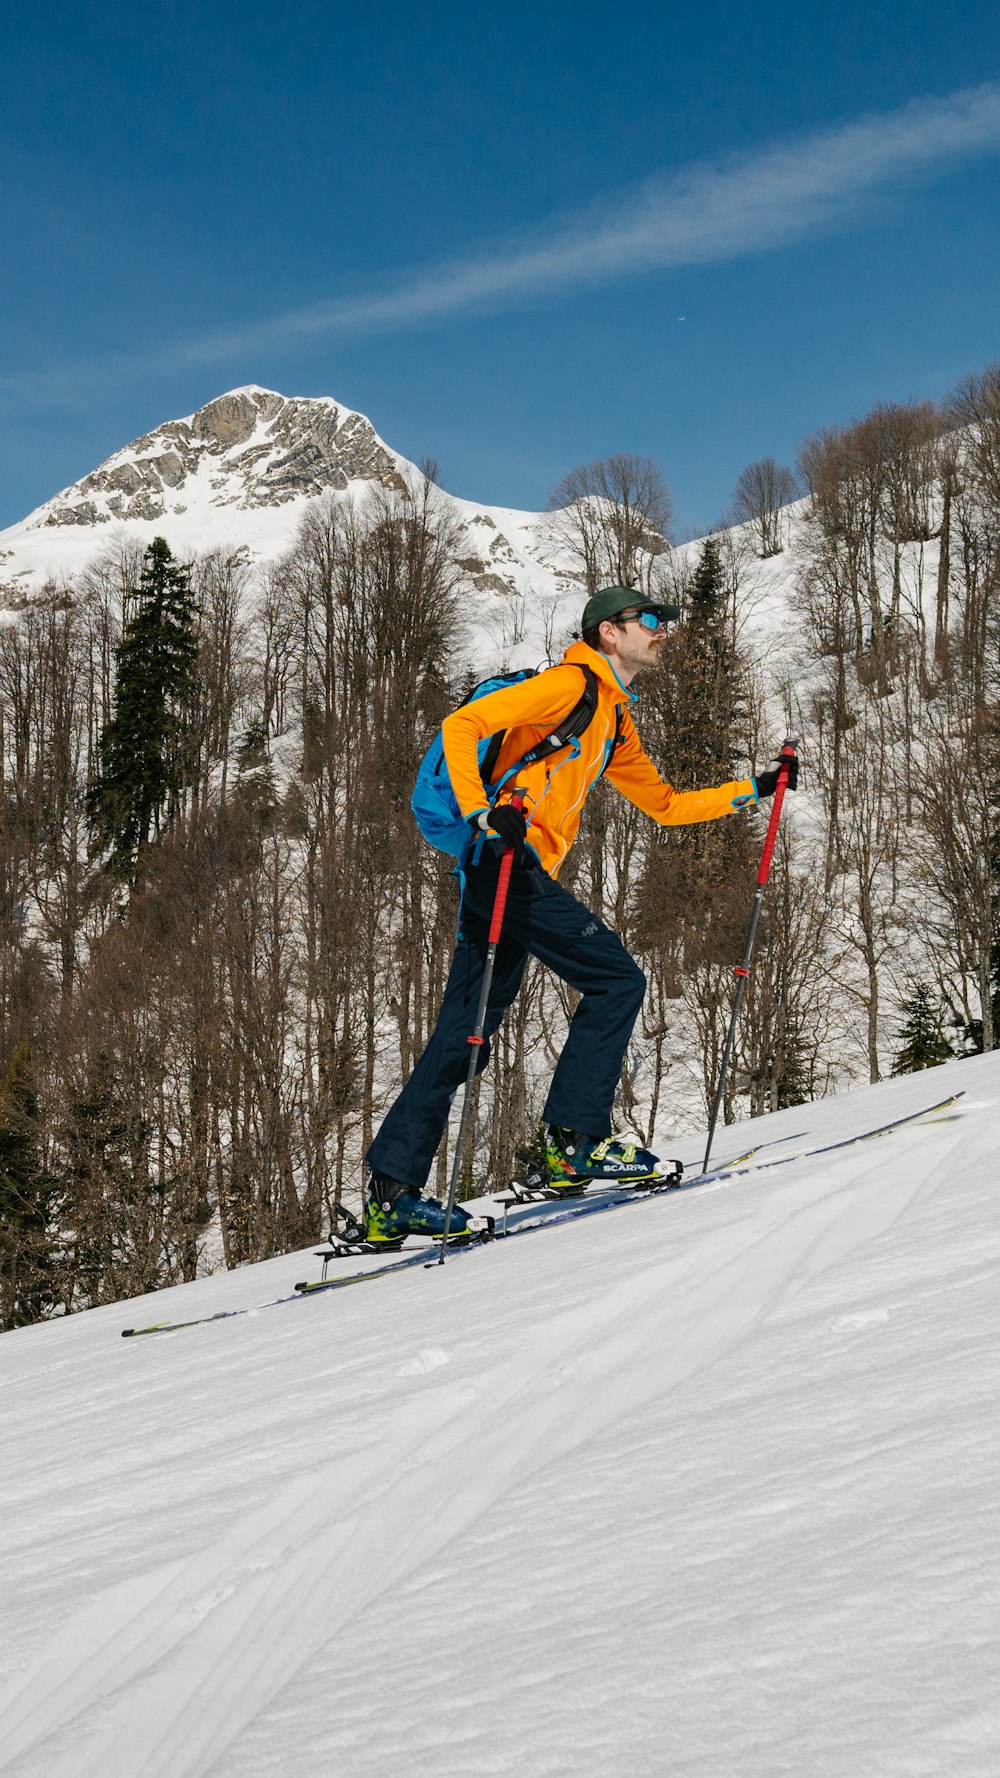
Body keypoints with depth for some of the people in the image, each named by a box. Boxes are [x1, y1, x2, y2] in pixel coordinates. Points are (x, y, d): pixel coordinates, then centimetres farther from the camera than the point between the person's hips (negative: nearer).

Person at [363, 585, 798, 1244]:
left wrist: (753, 790, 26)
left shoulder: (616, 721, 25)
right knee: (617, 979, -7)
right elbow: (462, 725, -13)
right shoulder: (571, 684, -4)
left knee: (463, 1035, 6)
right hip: (509, 862, -10)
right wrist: (486, 812, -25)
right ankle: (577, 1138, -4)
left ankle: (392, 1193, 5)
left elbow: (666, 804, 33)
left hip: (521, 875, 10)